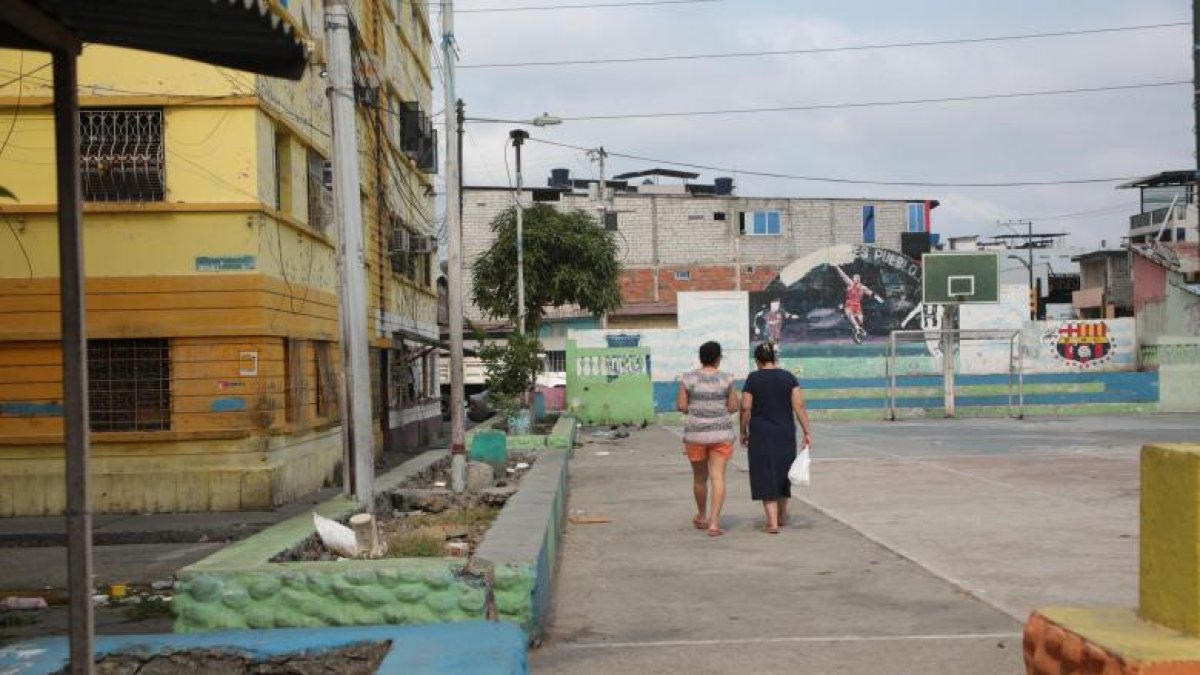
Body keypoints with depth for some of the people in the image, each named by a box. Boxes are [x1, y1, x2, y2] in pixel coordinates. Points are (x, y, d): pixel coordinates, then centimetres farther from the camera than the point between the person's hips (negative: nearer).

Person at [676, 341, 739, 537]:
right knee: (718, 478, -2)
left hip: (695, 433, 1)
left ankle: (702, 517, 35)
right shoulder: (726, 379, -4)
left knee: (699, 477, 17)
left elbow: (681, 406, -5)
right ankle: (714, 523, -12)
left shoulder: (688, 378, -4)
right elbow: (734, 407, -1)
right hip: (721, 433, -1)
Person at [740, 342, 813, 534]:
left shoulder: (753, 379, -6)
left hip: (761, 434, -3)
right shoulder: (789, 378, -1)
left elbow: (745, 408, -7)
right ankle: (782, 516, 34)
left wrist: (743, 432, 4)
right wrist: (807, 432, -4)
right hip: (785, 433, 3)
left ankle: (772, 522, -9)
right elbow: (799, 406, -6)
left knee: (766, 476, 1)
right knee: (783, 473, 20)